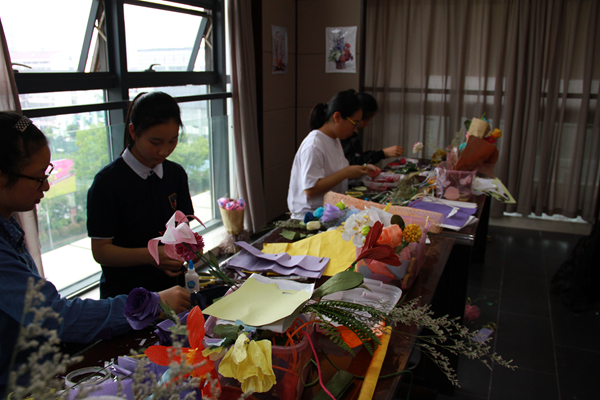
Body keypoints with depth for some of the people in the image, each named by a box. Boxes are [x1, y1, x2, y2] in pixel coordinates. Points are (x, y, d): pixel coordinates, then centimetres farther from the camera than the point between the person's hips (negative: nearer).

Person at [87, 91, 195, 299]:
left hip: (172, 286, 4)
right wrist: (150, 256, -23)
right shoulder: (107, 182, -8)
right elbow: (101, 251, -8)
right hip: (124, 295, -4)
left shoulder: (176, 174, 9)